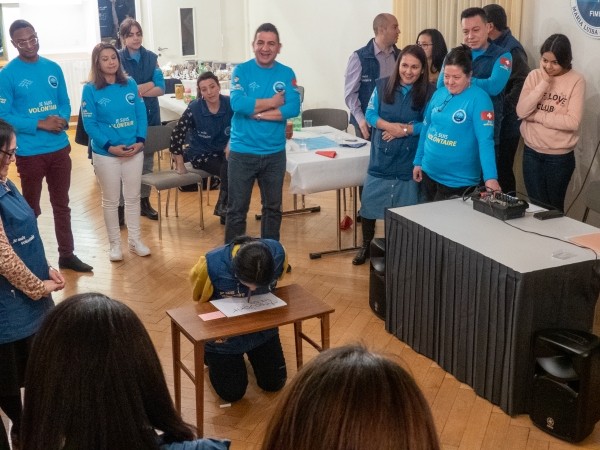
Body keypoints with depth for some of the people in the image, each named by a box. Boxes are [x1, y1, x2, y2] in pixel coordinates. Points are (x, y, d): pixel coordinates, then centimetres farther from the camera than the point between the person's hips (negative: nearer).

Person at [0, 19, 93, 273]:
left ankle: (67, 255, 27)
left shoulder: (53, 68, 4)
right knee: (31, 209, 10)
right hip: (29, 153, -4)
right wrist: (41, 124, -21)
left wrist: (62, 119, -13)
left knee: (61, 204, 15)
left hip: (59, 149, 4)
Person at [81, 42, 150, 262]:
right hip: (105, 154, -3)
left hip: (134, 151, 3)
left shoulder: (130, 84, 2)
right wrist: (110, 146, -18)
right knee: (111, 201, 7)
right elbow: (89, 124, -10)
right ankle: (115, 244, 19)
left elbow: (141, 115, 3)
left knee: (133, 197, 12)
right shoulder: (90, 89, -8)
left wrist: (140, 141, -11)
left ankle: (135, 240, 25)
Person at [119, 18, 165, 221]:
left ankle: (144, 201, 24)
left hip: (150, 115, 4)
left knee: (147, 161, 11)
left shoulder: (152, 57, 6)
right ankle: (120, 206, 4)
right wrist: (147, 86, -11)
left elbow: (161, 89, -1)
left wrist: (136, 91, -14)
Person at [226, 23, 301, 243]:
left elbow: (293, 108, -13)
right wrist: (273, 102, -14)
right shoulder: (241, 71, -5)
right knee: (237, 210, 4)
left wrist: (256, 112, -17)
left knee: (273, 208, 16)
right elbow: (237, 104, -21)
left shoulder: (287, 74, 1)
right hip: (242, 152, -3)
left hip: (275, 153, 3)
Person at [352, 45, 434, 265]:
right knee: (369, 202, 8)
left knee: (406, 209, 9)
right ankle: (366, 246, 27)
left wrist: (405, 129, -20)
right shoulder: (382, 85, -2)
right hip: (381, 156, 2)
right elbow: (370, 114, -3)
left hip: (409, 160, -2)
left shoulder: (429, 93, -9)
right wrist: (390, 126, -19)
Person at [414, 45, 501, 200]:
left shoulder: (479, 98, -16)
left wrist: (490, 177, -33)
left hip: (458, 180, -6)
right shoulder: (439, 93, 3)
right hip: (429, 173, 6)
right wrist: (418, 162, 14)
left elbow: (485, 140, -24)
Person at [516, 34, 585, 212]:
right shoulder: (534, 76, -1)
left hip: (560, 156, -3)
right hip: (532, 153, 3)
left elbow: (573, 122, -19)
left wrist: (537, 115, -15)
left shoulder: (576, 80, -11)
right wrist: (544, 83, -18)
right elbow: (521, 112, -13)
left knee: (554, 207, 12)